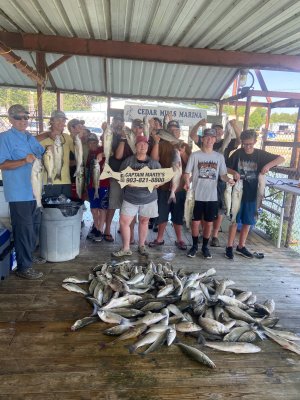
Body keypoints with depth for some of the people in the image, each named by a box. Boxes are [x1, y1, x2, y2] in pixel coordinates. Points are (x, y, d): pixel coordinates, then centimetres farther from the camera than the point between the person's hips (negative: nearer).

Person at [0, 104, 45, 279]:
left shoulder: (31, 138, 15)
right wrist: (24, 161, -29)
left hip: (34, 190, 8)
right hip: (19, 192, -8)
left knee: (35, 226, 17)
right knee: (24, 230, -4)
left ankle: (30, 257, 34)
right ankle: (24, 267, 7)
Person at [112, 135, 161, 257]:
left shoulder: (154, 162, 2)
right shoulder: (128, 161, 0)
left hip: (148, 198, 0)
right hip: (130, 197, 0)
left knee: (144, 221, 11)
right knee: (124, 221, -4)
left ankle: (141, 246, 28)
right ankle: (126, 248, 11)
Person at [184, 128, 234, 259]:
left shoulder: (219, 157, 5)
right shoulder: (195, 155, -2)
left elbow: (222, 174, 6)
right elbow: (187, 172, -2)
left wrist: (228, 179, -17)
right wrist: (187, 183, -22)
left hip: (212, 196, 2)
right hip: (197, 195, -2)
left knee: (209, 223, 10)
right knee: (196, 222, 7)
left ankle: (205, 247, 27)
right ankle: (194, 246, 25)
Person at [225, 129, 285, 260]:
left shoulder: (260, 154, -1)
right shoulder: (238, 153, -4)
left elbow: (281, 158, 0)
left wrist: (268, 165, -17)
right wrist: (234, 172, -17)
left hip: (252, 194, 2)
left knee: (247, 222, 9)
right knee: (235, 220, 3)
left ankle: (241, 246, 24)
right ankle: (229, 247, 13)